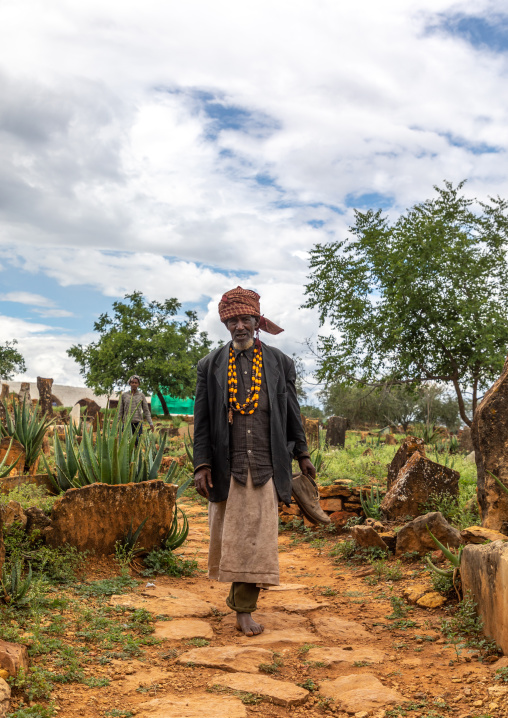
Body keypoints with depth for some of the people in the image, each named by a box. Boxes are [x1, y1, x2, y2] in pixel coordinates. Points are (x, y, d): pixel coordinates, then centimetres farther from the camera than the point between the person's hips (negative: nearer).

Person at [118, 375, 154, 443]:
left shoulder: (141, 395, 7)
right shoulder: (124, 395, 6)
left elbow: (146, 410, 7)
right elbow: (120, 411, 10)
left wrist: (151, 423, -1)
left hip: (138, 423, 0)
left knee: (136, 441, -5)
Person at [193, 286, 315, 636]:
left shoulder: (279, 362, 4)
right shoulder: (211, 365, 3)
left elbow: (292, 411, 10)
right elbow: (202, 419, 2)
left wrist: (302, 453, 12)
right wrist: (202, 464, -4)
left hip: (265, 464, -1)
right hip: (227, 465, 1)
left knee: (257, 535, -2)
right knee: (229, 533, 11)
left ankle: (245, 608, 8)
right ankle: (240, 589, 37)